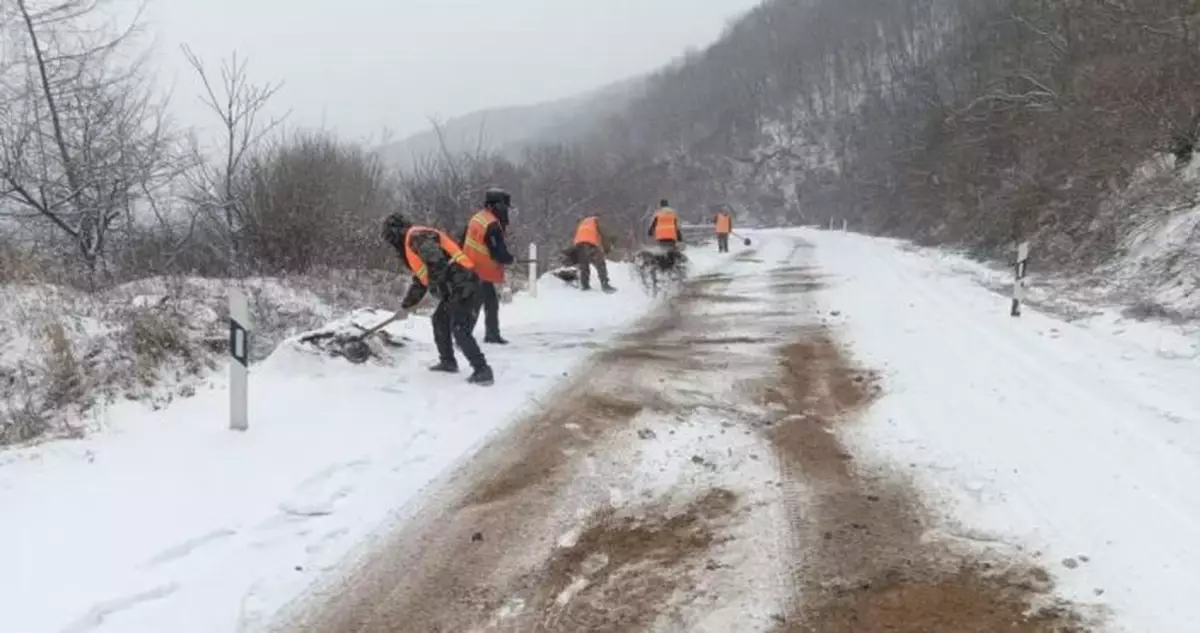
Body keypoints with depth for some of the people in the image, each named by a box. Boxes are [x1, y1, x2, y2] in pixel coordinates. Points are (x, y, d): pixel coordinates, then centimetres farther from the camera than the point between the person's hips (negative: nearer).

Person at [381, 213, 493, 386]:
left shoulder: (416, 237, -9)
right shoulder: (413, 245, 25)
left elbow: (437, 261, -25)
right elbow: (420, 279, 31)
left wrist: (434, 286, -18)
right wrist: (407, 304, 33)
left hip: (464, 287, -11)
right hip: (455, 290, 11)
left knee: (460, 331, -13)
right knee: (439, 321, 22)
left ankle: (482, 370, -12)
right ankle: (448, 361, 32)